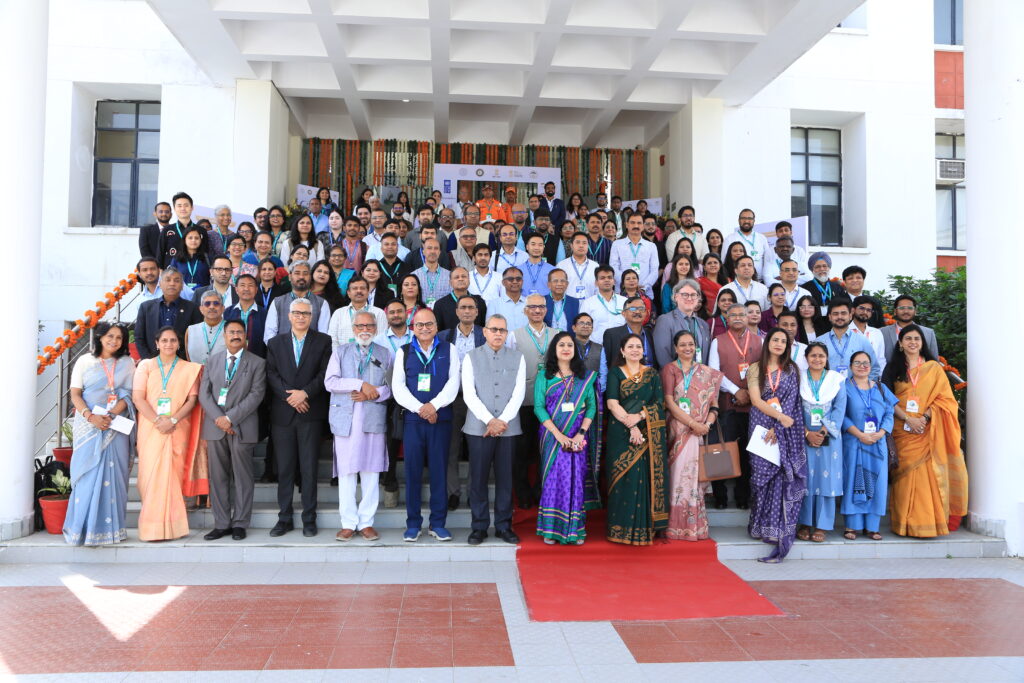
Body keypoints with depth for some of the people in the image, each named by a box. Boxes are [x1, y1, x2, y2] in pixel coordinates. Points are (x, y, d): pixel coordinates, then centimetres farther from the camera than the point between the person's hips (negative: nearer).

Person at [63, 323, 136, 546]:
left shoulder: (127, 363, 9)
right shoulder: (85, 361, 6)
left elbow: (128, 395, 4)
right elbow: (75, 395, 1)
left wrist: (111, 415, -12)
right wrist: (91, 417, -15)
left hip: (116, 426, 1)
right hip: (88, 426, -1)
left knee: (113, 474, 0)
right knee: (88, 474, -2)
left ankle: (111, 527, 4)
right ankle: (84, 527, 4)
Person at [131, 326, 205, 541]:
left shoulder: (189, 369, 10)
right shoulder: (145, 366, 9)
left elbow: (192, 400, 3)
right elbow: (138, 397, 0)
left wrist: (173, 420, -12)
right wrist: (158, 421, -12)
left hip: (178, 429, 0)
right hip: (151, 428, 0)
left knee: (173, 474, -4)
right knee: (151, 474, -4)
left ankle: (170, 526, 2)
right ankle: (153, 527, 2)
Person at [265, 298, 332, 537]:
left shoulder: (323, 341, 7)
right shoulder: (275, 343, 12)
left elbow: (325, 373, -2)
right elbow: (271, 374, 3)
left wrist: (305, 393, -15)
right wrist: (290, 397, -10)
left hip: (311, 412, -2)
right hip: (282, 413, 2)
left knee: (309, 468, 1)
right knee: (284, 469, 5)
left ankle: (309, 519, 9)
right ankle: (285, 518, 13)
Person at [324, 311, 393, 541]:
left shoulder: (385, 354, 14)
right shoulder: (340, 352, 13)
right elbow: (330, 382, -1)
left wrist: (374, 393, -12)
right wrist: (361, 384, -10)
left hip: (374, 419, 0)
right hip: (345, 419, 0)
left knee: (371, 473, 1)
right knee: (346, 473, 0)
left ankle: (366, 522, 9)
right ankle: (348, 523, 8)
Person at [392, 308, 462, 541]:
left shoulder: (449, 350, 9)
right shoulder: (404, 352, 10)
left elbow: (453, 383, 0)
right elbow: (398, 386, 2)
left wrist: (434, 405, -15)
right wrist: (419, 408, -11)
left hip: (441, 418, 0)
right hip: (412, 418, 1)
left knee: (439, 470, 2)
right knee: (412, 471, 2)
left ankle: (438, 523, 12)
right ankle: (413, 524, 11)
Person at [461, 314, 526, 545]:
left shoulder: (517, 357, 10)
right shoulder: (471, 357, 6)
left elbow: (519, 393, 2)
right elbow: (469, 394, -3)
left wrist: (502, 421, -9)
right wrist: (490, 420, -12)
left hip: (508, 428, 1)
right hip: (478, 427, -1)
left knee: (505, 478, 5)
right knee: (478, 478, 1)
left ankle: (503, 526, 14)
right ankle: (479, 526, 11)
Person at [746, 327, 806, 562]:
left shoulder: (791, 370, 9)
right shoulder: (756, 369, 9)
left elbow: (791, 402, 0)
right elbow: (756, 400, -2)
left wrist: (777, 428, -11)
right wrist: (779, 416, -13)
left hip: (785, 431, 0)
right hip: (761, 427, 0)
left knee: (782, 476, -7)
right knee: (762, 472, -4)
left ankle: (778, 532, -5)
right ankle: (760, 526, 7)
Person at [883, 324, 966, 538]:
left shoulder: (934, 368, 9)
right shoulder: (893, 368, 9)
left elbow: (944, 398, 3)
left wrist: (925, 417, -12)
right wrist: (908, 418, -11)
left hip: (928, 431, 0)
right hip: (902, 430, 0)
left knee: (929, 475, -7)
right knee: (905, 475, -4)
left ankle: (930, 522, 1)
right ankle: (906, 524, 1)